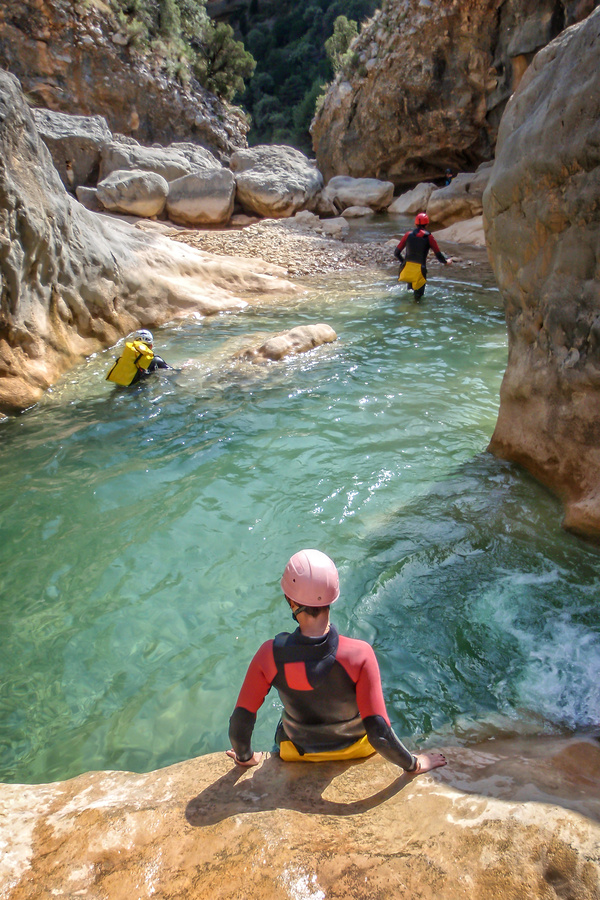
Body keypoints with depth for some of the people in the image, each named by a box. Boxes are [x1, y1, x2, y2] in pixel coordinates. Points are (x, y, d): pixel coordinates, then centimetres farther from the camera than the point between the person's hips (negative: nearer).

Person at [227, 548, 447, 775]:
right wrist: (414, 764, -14)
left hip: (299, 752, 1)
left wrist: (245, 757, -2)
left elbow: (239, 725, -24)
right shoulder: (359, 654, -37)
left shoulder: (270, 655, -33)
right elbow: (379, 735, -33)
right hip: (355, 747, 0)